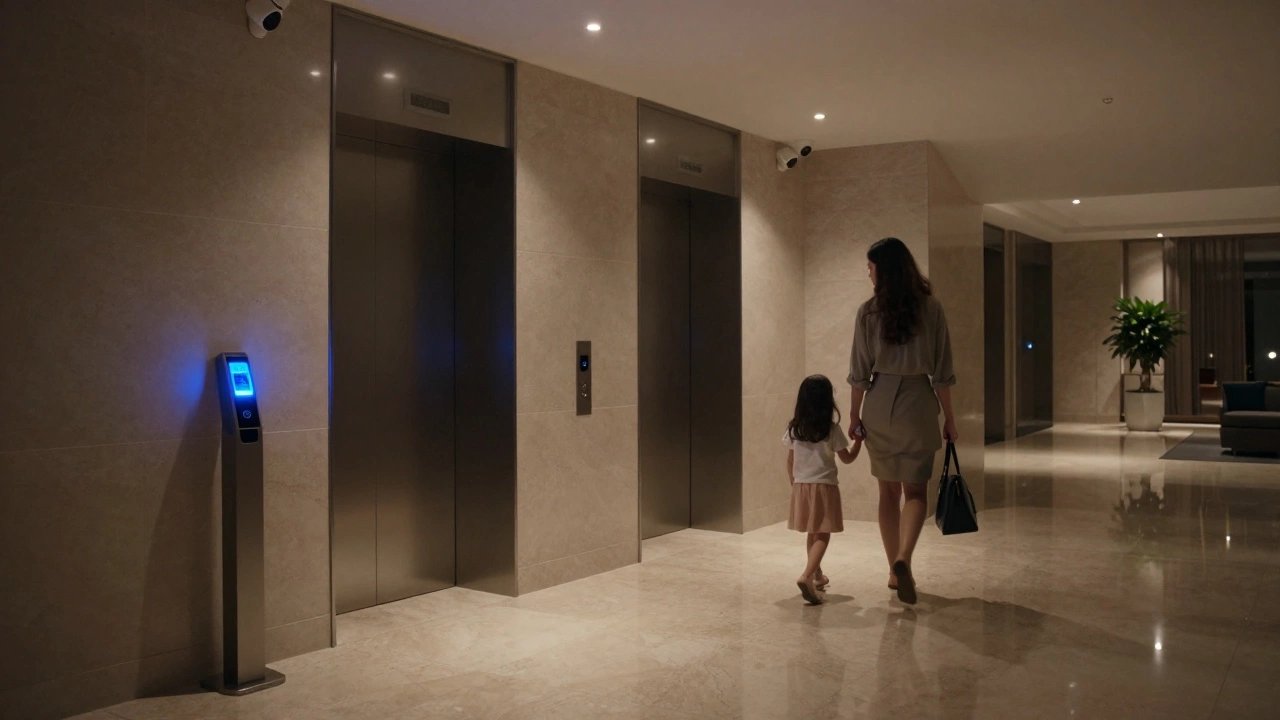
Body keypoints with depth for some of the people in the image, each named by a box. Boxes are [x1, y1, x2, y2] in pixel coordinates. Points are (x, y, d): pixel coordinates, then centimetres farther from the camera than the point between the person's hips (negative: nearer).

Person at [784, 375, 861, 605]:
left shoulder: (794, 429, 0)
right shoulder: (832, 430, -10)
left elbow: (790, 462, 7)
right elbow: (847, 459, 0)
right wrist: (858, 441, 13)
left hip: (802, 487, 4)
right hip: (824, 487, -4)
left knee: (811, 534, 20)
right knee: (822, 536, -3)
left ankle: (817, 575, 34)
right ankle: (807, 576, -23)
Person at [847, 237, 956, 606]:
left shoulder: (869, 311, -4)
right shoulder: (930, 308, -3)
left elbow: (860, 371, -2)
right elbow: (941, 371, -2)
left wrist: (855, 413, 10)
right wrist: (948, 416, 6)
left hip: (879, 403, 1)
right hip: (917, 401, -1)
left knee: (889, 491, 13)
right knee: (916, 490, 7)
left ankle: (895, 571, 19)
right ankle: (903, 558, -17)